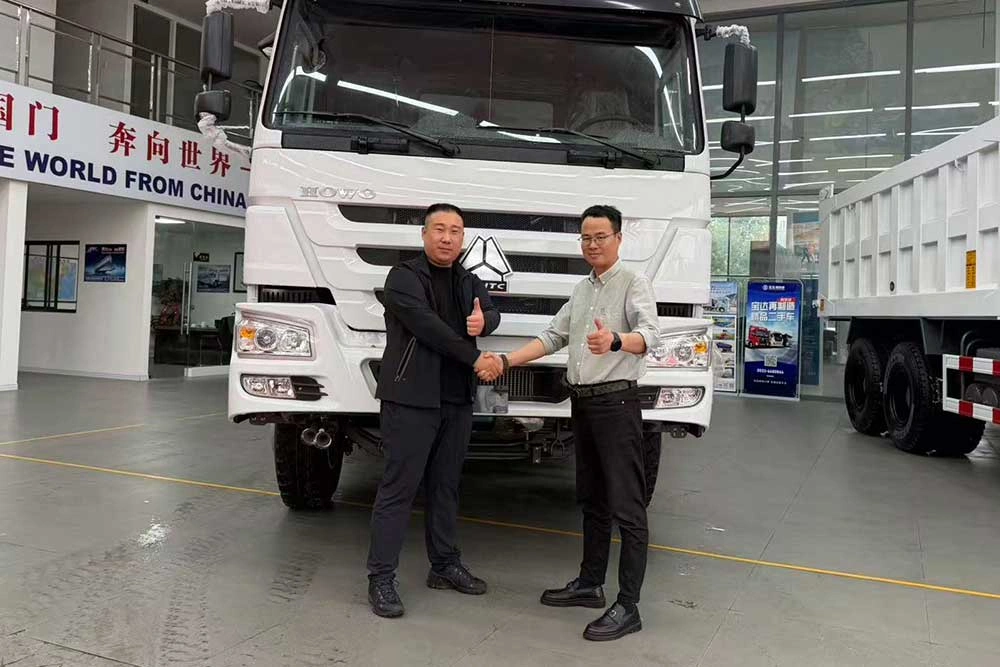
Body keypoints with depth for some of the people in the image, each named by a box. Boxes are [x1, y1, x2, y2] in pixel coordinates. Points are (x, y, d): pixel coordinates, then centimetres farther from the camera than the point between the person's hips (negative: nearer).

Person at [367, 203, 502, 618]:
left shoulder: (469, 283, 18)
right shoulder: (404, 276, -4)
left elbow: (491, 313, 5)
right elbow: (425, 324, -16)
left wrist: (483, 320, -20)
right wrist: (474, 358, -15)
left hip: (457, 401, 7)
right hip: (411, 399, -6)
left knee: (446, 486, 14)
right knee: (399, 487, -4)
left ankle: (445, 565, 25)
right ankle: (381, 578, 3)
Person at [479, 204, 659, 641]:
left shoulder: (633, 284, -7)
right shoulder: (581, 290, 18)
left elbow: (649, 333, -24)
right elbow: (552, 338, 18)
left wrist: (616, 341, -46)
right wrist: (506, 362, 7)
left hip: (616, 403, -8)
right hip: (582, 403, 9)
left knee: (627, 507, -5)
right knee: (592, 501, 17)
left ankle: (628, 607, 0)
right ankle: (590, 584, 29)